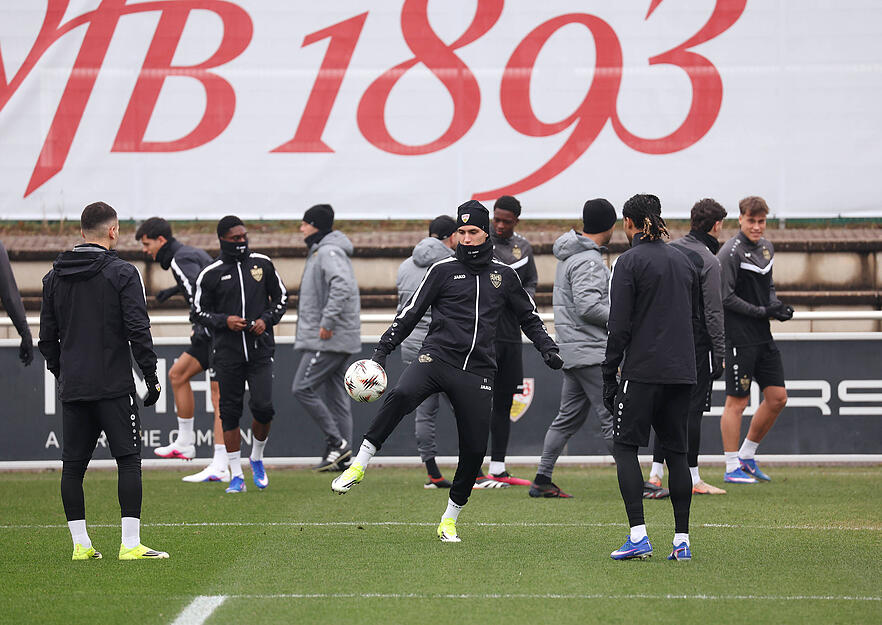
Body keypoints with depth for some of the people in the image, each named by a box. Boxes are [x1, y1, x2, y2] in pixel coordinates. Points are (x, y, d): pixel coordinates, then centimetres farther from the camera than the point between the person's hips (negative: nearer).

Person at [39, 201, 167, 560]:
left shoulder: (54, 277, 9)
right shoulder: (122, 274, -6)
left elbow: (47, 337, 13)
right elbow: (138, 331, -11)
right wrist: (152, 378, -5)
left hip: (72, 388, 5)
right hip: (114, 387, -5)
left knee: (73, 466, 8)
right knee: (128, 460, -2)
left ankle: (80, 544, 8)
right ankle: (130, 543, -9)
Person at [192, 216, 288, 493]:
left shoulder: (262, 264, 5)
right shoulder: (211, 274, -1)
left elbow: (281, 297, 14)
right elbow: (198, 312, 5)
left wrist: (267, 319, -3)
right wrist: (224, 321, -12)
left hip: (260, 349, 1)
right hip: (228, 353, -1)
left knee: (263, 407, -11)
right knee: (230, 412, 1)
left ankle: (257, 459, 16)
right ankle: (236, 476, 9)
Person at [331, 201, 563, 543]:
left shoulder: (504, 275, 13)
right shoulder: (443, 270, 7)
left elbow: (528, 317, 25)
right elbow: (410, 312, 8)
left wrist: (548, 348, 11)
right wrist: (382, 350, 0)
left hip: (477, 371, 2)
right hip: (436, 357, -2)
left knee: (475, 449, -2)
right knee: (400, 395, -33)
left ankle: (450, 520, 16)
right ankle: (359, 466, -28)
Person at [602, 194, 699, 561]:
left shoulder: (630, 262, -7)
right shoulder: (683, 261, 13)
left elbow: (619, 326, -10)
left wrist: (609, 377, -5)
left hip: (643, 372, -6)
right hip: (682, 372, 6)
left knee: (625, 446, 1)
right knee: (676, 451, 10)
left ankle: (638, 536, -11)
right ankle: (681, 541, 7)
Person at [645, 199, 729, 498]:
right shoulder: (708, 262, -13)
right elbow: (713, 313, -14)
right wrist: (720, 355, -9)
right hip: (695, 344, -7)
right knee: (692, 409, -1)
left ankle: (655, 474, 6)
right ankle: (693, 479, 3)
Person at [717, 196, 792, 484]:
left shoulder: (766, 247, 13)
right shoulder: (731, 252, -13)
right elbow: (726, 298, -16)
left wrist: (776, 305, 3)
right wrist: (763, 311, -15)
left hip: (763, 336, 8)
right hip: (739, 338, -8)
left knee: (777, 398, 7)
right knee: (737, 401, -4)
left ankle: (747, 455, 21)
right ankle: (732, 468, 3)